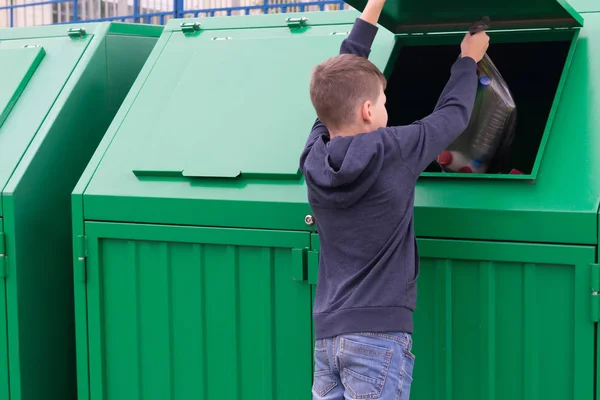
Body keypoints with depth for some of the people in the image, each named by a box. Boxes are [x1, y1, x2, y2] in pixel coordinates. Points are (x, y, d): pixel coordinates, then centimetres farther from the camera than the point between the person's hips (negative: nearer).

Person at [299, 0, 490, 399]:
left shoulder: (316, 155, 2)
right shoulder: (393, 152, -11)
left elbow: (341, 79, 15)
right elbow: (453, 115, 6)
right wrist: (468, 60, 25)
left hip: (328, 333, 6)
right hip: (379, 334, -6)